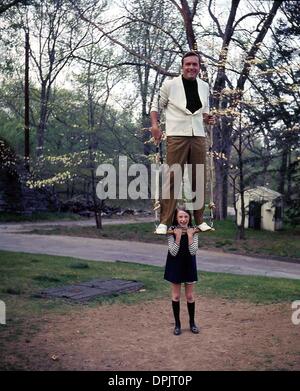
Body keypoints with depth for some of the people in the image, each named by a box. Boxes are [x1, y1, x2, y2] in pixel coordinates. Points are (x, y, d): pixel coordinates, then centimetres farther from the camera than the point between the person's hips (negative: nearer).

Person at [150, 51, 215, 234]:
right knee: (172, 178, -6)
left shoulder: (204, 87, 12)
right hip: (177, 135, -4)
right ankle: (165, 222, -2)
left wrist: (207, 118, 3)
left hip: (198, 136, 4)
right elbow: (156, 105, 7)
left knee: (199, 179, 7)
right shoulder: (170, 85, 0)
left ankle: (200, 220, 17)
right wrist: (155, 125, -7)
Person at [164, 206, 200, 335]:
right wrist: (178, 237, -27)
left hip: (189, 265, 1)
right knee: (176, 296, 8)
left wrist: (189, 236, -23)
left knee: (190, 296, 10)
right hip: (175, 265, -1)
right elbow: (173, 252, -18)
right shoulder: (172, 232, -13)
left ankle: (192, 323, 25)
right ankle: (177, 324, 20)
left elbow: (193, 252, -16)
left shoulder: (193, 231, -9)